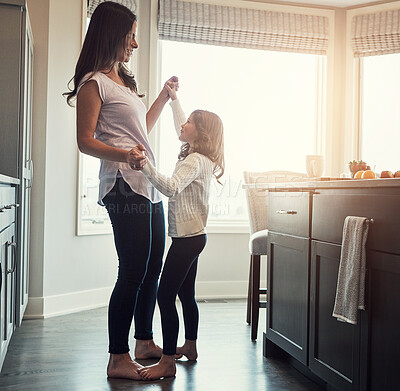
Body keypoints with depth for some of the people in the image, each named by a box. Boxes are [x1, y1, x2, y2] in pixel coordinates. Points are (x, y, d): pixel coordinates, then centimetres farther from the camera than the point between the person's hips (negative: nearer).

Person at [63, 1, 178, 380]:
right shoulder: (94, 82, -4)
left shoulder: (123, 80, 24)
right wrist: (122, 155, -27)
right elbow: (85, 140, -11)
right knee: (132, 273, -8)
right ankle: (118, 359, 4)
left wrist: (164, 96, 32)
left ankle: (144, 341, 26)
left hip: (149, 187, 9)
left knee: (153, 268, 12)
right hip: (124, 188, -9)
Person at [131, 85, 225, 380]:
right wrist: (174, 99, 34)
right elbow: (182, 129, 30)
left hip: (187, 237, -10)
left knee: (165, 295, -10)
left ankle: (167, 362, -6)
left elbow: (171, 188, -33)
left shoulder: (194, 161, -16)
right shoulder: (199, 156, 12)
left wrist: (146, 166, -41)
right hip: (193, 235, 10)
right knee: (186, 294, 19)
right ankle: (190, 347, 33)